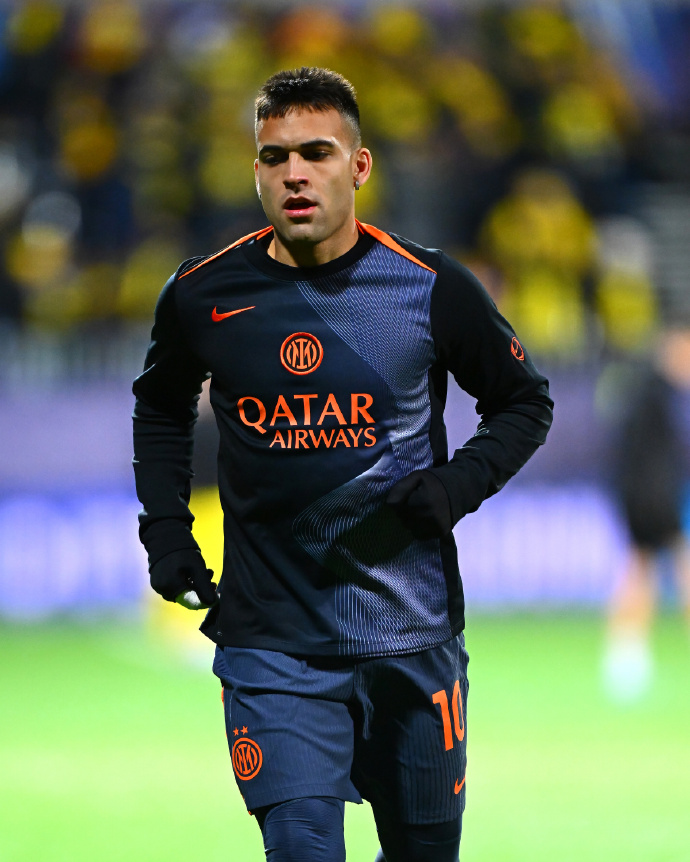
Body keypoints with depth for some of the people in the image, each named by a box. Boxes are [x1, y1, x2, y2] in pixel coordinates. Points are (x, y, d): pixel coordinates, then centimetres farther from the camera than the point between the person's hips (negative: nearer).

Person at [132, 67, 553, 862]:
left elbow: (525, 401, 9)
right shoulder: (202, 296, -1)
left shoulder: (430, 289, -5)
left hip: (412, 638, 1)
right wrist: (166, 531, 8)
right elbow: (161, 409, 19)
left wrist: (460, 483, -8)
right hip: (272, 644, -1)